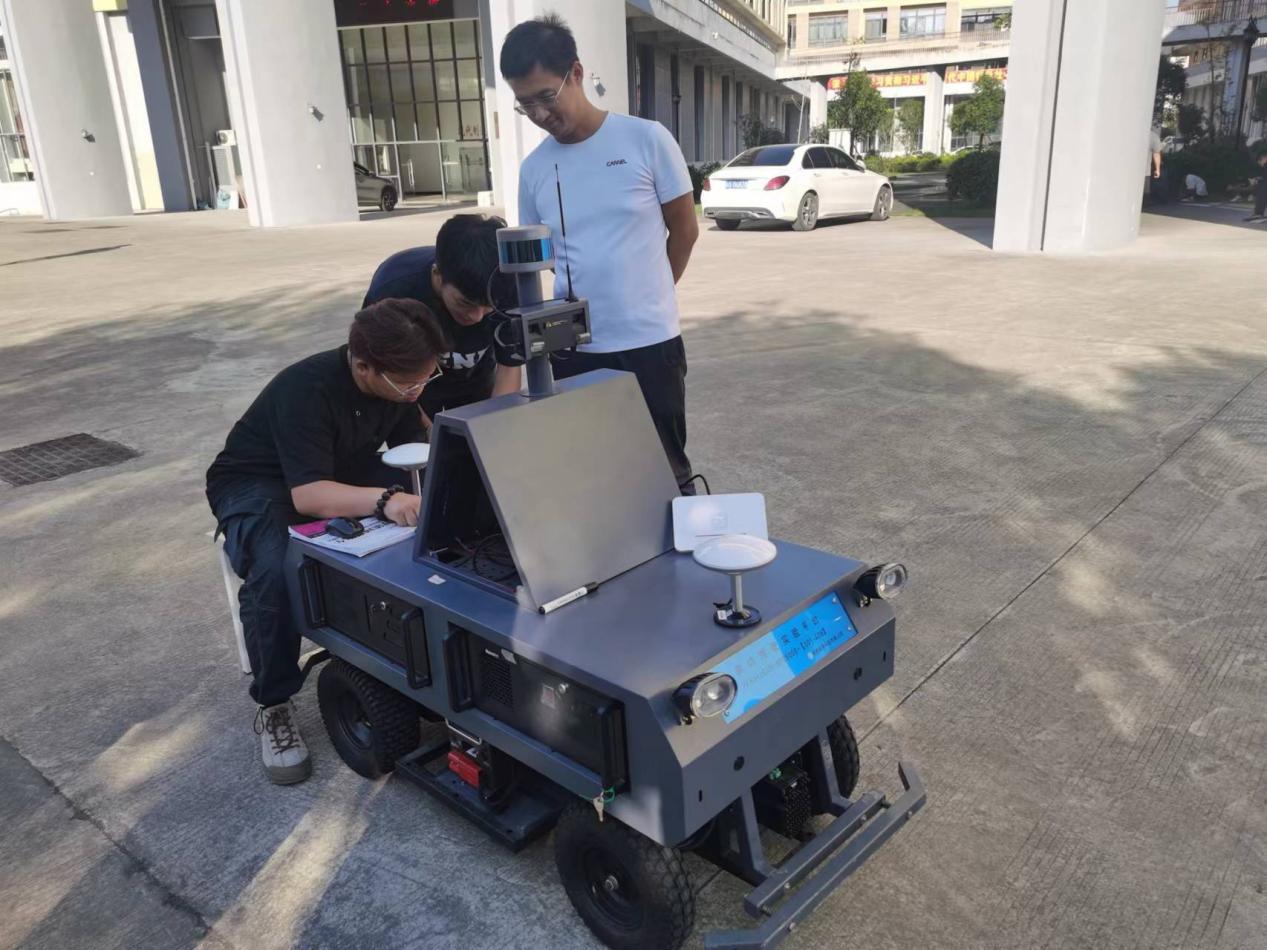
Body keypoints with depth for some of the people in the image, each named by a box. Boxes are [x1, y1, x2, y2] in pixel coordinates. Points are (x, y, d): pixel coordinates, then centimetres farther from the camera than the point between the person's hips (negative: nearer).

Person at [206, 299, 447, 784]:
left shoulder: (399, 383, -13)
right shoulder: (307, 389, -34)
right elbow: (308, 494, -41)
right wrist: (383, 499, -57)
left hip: (341, 470, 6)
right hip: (256, 485, -6)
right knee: (276, 573, -37)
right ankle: (273, 707, -13)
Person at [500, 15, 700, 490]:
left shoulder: (646, 139, -6)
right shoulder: (533, 169, 4)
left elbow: (684, 229, 3)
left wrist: (644, 298, 10)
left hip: (648, 342, -3)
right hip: (569, 349, 3)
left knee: (664, 470, 10)